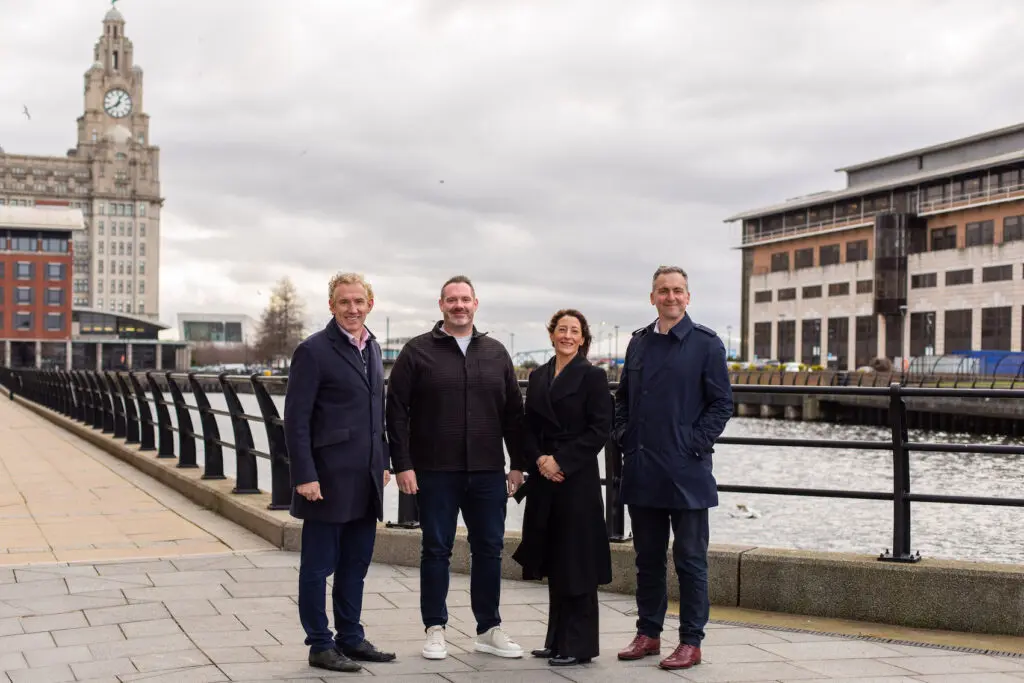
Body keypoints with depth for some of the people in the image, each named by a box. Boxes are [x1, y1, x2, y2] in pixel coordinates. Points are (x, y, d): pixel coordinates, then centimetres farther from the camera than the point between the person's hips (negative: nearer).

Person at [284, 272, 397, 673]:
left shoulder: (372, 348, 12)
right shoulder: (313, 351, -10)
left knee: (356, 562, 14)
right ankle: (320, 645, 13)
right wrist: (304, 476, -17)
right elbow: (296, 419, -13)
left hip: (366, 478, 7)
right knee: (319, 565, 4)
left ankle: (351, 638, 26)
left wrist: (383, 461, 16)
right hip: (329, 478, -7)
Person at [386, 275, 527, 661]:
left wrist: (518, 464, 6)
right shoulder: (418, 351, 0)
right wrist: (402, 464, -9)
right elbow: (396, 412, -3)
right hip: (435, 472, -3)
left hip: (488, 472, 3)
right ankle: (435, 630, 17)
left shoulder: (495, 353, 10)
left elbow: (513, 413, 11)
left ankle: (488, 630, 19)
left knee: (489, 550, 8)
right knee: (436, 550, 5)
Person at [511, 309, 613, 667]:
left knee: (576, 563, -1)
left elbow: (600, 431, -9)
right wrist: (539, 459, -7)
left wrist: (561, 461, -14)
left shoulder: (592, 376, -4)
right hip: (544, 480, 6)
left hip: (577, 479, -6)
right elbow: (529, 427, 12)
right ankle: (557, 640, 21)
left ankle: (579, 645, 7)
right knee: (554, 563, 11)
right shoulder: (538, 376, 12)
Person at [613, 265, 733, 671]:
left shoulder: (706, 344, -3)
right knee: (648, 558, 13)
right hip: (641, 472, 5)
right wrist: (624, 437, 6)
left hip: (686, 471, -5)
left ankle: (691, 642, 10)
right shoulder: (638, 343, 12)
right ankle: (648, 634, 24)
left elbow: (722, 403, -4)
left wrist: (695, 444, -11)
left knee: (690, 560, 2)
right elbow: (623, 398, 19)